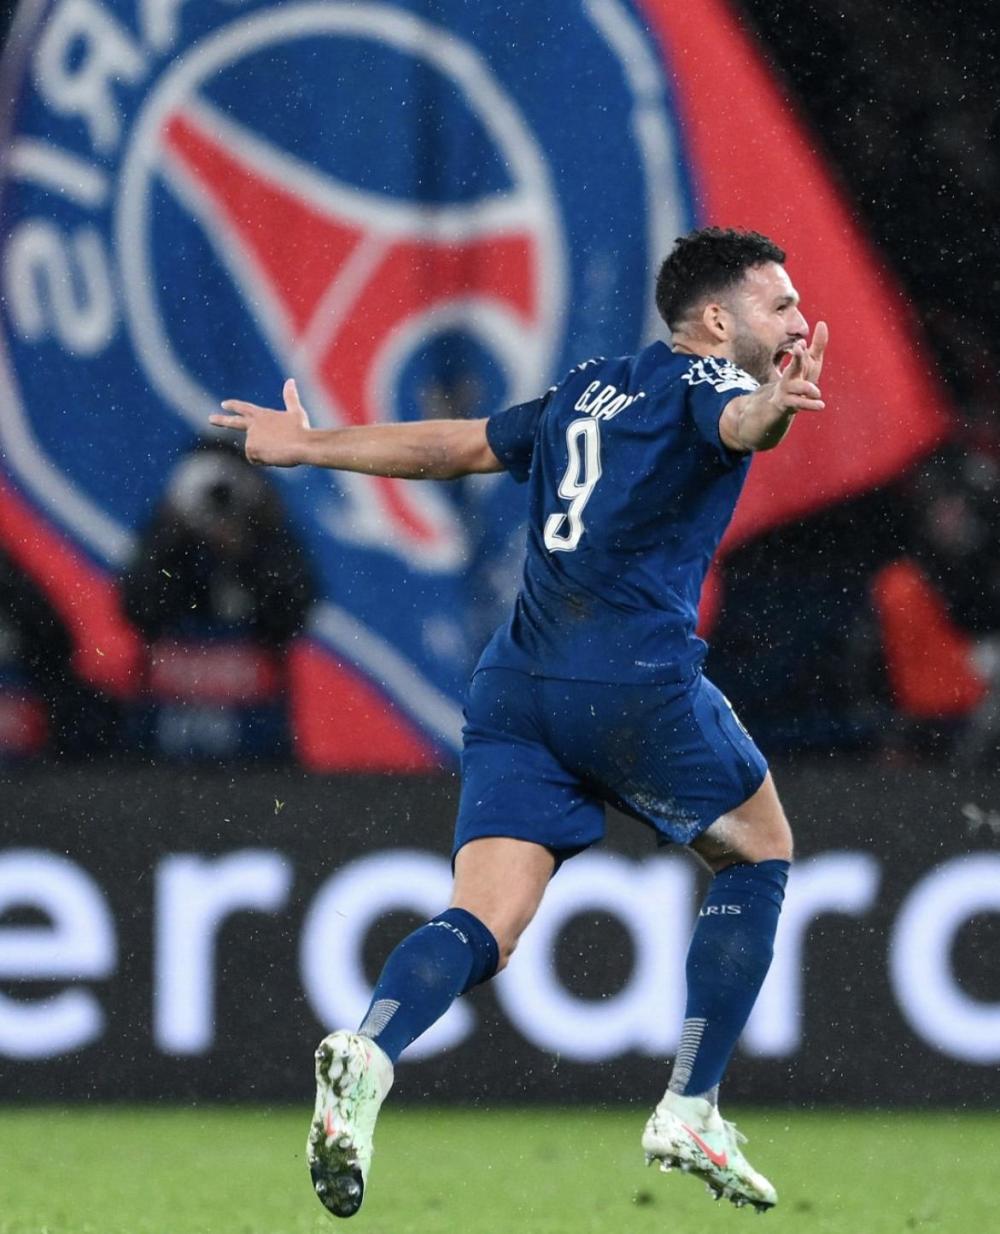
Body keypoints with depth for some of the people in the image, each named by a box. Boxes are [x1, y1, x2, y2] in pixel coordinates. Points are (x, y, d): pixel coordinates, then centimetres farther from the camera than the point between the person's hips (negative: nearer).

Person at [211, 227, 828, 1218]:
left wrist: (309, 447, 44)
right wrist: (773, 404, -46)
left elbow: (451, 445, 31)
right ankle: (689, 1113, 9)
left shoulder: (588, 391, 23)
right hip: (635, 679, -6)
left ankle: (367, 1053, -32)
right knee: (759, 855, 16)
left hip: (515, 687, 6)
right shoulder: (701, 379, 2)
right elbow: (736, 423, -22)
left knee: (483, 926, -3)